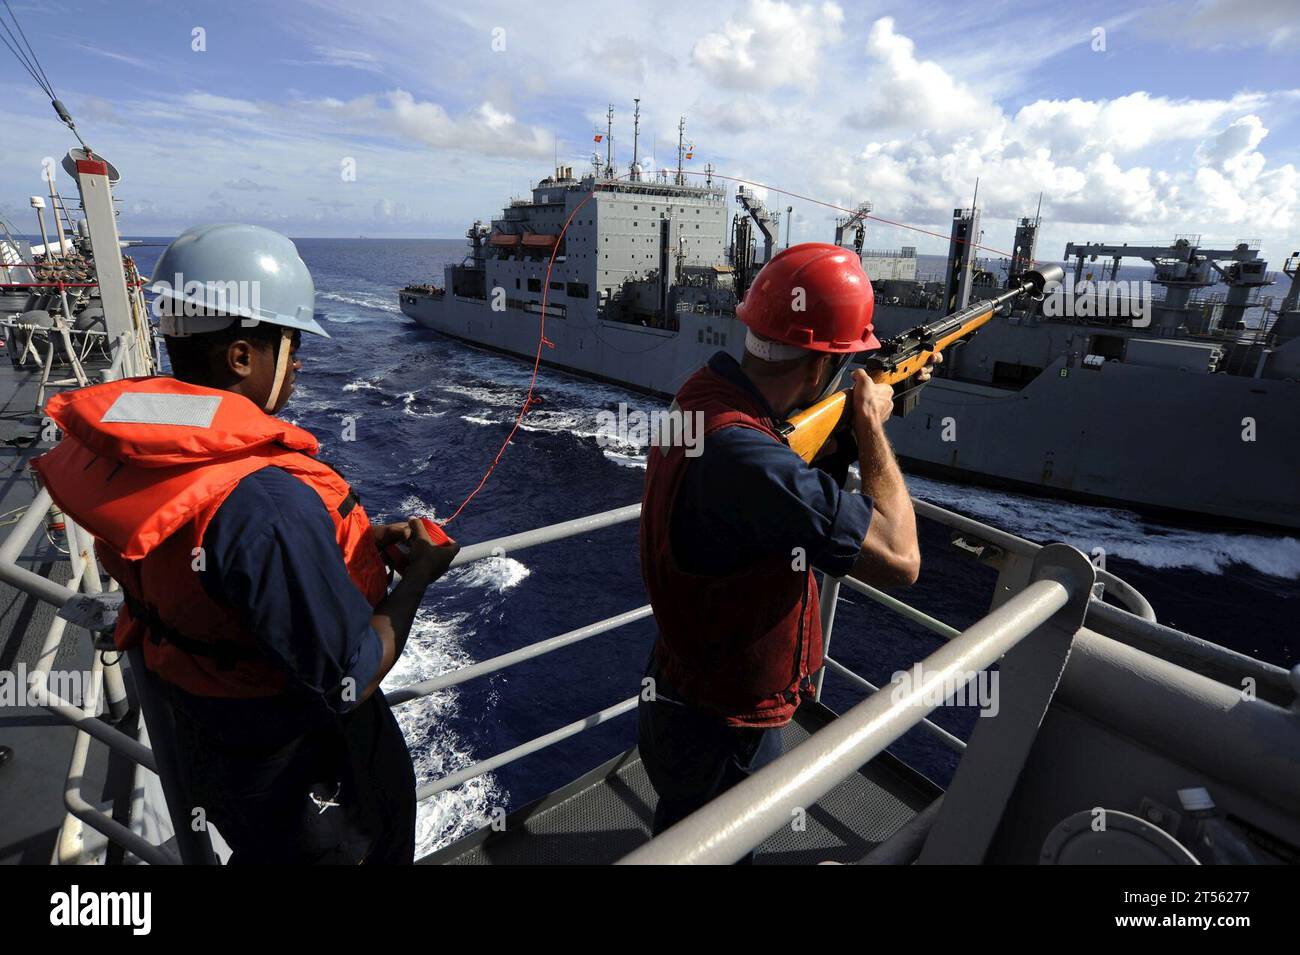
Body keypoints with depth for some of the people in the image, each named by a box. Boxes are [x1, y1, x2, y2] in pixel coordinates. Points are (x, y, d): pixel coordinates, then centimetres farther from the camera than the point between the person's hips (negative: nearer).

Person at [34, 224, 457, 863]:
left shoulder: (126, 450, -9)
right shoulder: (266, 502, -37)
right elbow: (351, 682, -29)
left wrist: (363, 541, -1)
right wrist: (418, 576, -16)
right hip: (302, 775, -7)